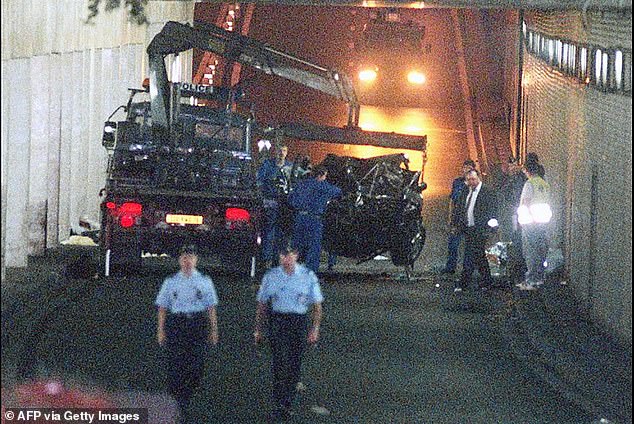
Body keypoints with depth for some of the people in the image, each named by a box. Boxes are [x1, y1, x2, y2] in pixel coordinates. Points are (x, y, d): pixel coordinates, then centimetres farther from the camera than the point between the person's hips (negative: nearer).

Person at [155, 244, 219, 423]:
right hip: (176, 324, -1)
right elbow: (162, 308, 7)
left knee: (196, 366, -4)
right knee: (176, 365, -7)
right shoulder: (170, 282, 8)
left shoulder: (205, 282, 9)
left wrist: (214, 330, 4)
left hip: (198, 324, 1)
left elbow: (211, 308, 9)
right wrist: (161, 330, 1)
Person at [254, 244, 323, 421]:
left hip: (299, 322, 1)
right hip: (277, 320, -1)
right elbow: (262, 304, 11)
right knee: (281, 362, -13)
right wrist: (258, 329, 9)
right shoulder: (271, 276, 4)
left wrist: (315, 328, -2)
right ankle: (278, 406, -14)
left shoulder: (308, 276, 3)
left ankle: (288, 402, 23)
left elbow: (317, 305, 7)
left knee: (295, 365, 6)